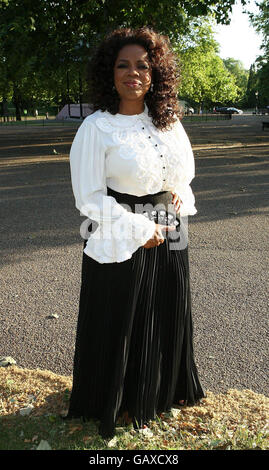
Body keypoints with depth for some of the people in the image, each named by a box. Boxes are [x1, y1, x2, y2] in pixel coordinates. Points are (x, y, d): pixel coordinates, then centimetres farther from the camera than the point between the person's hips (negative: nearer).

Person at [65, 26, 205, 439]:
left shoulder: (169, 121, 6)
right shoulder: (97, 127, -10)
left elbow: (185, 172, 19)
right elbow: (89, 198, -13)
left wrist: (179, 198, -3)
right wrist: (140, 230, -16)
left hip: (169, 238, 5)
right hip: (118, 245, -5)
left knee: (169, 319, 17)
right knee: (120, 326, 9)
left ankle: (164, 391, 44)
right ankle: (117, 404, 36)